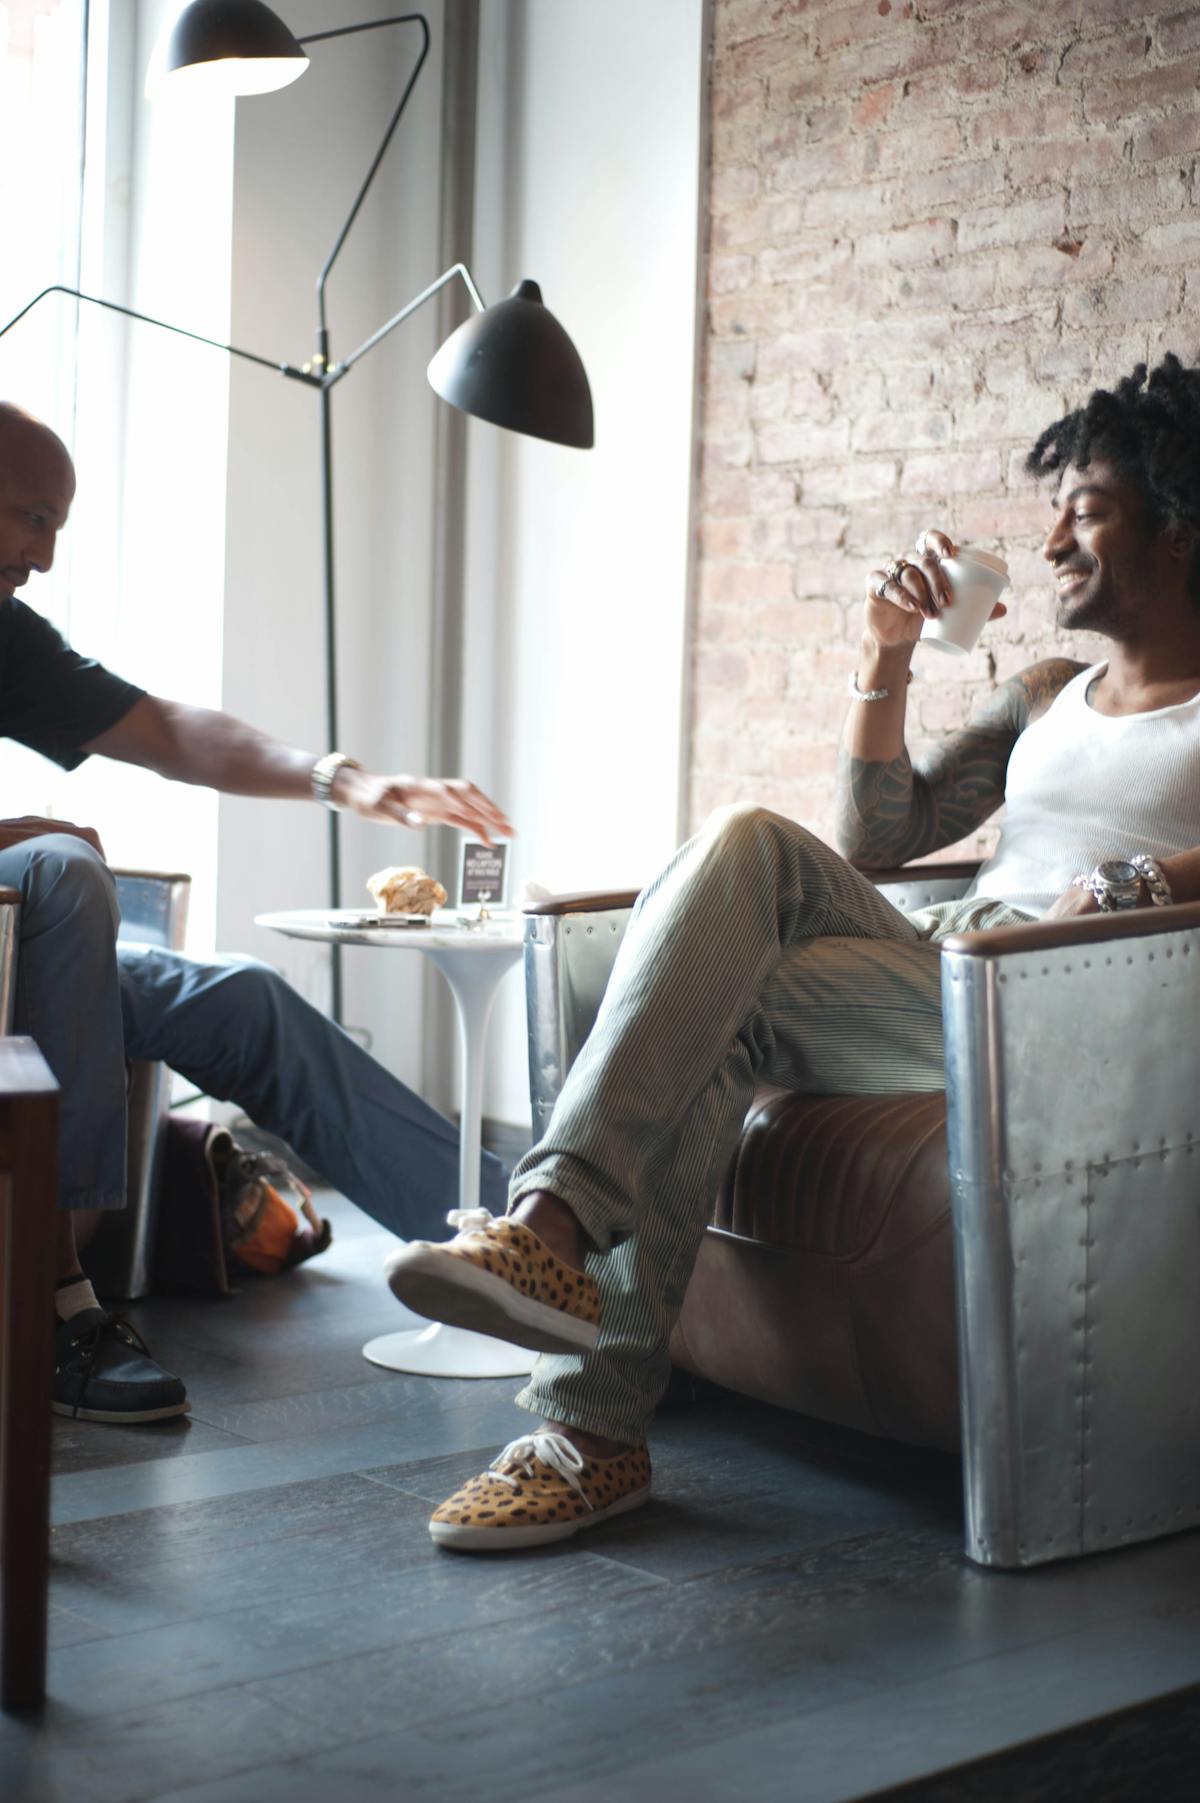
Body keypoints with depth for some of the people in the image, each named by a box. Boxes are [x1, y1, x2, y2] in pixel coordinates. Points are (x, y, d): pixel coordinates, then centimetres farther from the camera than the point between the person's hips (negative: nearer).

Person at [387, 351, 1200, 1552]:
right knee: (751, 844, -24)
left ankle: (593, 1423, -31)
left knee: (710, 1010, -26)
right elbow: (874, 840, 24)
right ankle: (551, 1222, -35)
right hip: (933, 974, 6)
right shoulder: (1045, 694, 30)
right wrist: (886, 658, 14)